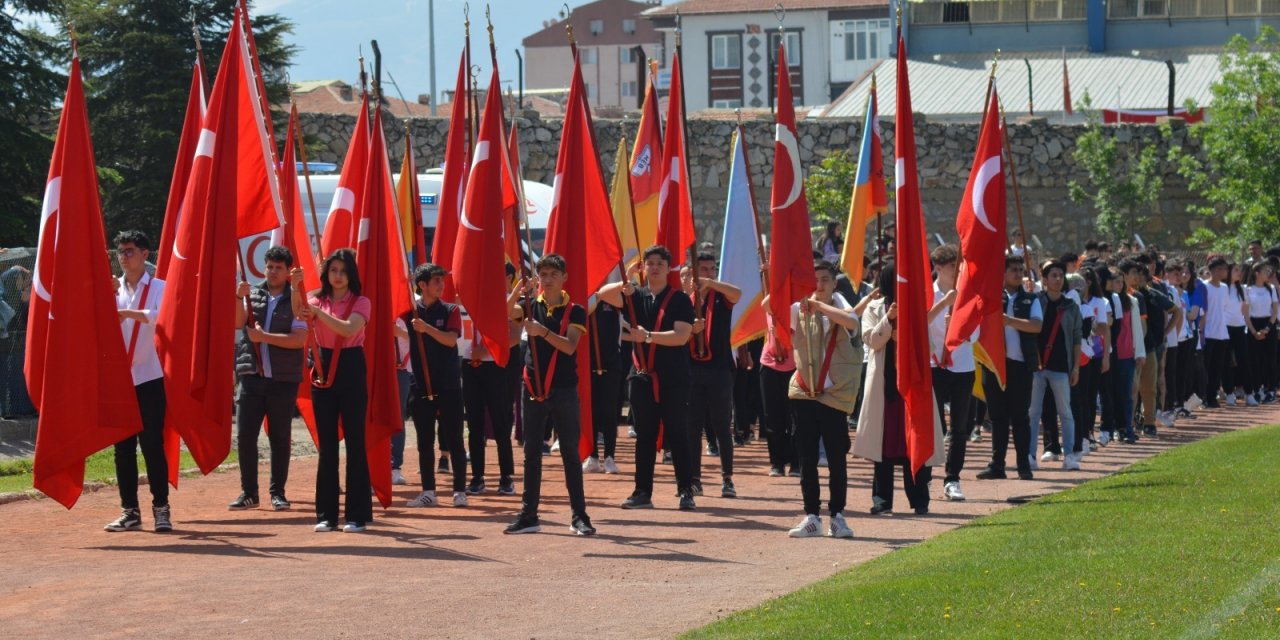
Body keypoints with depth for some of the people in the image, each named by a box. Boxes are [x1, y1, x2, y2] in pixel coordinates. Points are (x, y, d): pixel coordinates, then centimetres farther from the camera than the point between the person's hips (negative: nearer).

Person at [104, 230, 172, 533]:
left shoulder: (159, 288, 1)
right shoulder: (112, 288, 11)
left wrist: (130, 313, -24)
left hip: (149, 378, -4)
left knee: (153, 445, -3)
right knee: (123, 447, 5)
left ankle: (161, 508, 3)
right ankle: (129, 511, 10)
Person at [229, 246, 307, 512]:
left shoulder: (296, 300, 1)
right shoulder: (252, 295, 10)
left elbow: (299, 339, -10)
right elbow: (237, 322, -4)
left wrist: (264, 336, -14)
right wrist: (239, 298, -20)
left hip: (283, 379, -2)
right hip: (252, 375, 2)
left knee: (280, 437, 4)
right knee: (245, 435, -2)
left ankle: (277, 492, 12)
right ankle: (249, 492, 6)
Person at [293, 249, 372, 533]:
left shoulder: (360, 302, 0)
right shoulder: (318, 301, 8)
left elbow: (349, 328, -19)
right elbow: (299, 313, -14)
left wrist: (318, 313, -28)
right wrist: (296, 287, -32)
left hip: (351, 371, -3)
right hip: (324, 371, 3)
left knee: (355, 442, -2)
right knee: (326, 444, 5)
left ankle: (358, 515, 1)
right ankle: (326, 514, 10)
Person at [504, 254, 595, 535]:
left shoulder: (574, 311, 0)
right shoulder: (531, 306, 8)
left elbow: (570, 346, -14)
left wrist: (542, 332, -27)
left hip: (563, 389, -3)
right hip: (533, 388, 3)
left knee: (570, 453, -1)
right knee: (531, 454, 6)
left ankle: (579, 516, 2)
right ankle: (529, 515, 10)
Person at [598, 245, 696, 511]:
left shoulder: (680, 300, -2)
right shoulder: (636, 297, 11)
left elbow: (681, 336, -14)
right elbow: (603, 294, -3)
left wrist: (648, 336, -23)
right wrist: (625, 283, -20)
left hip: (673, 379, -4)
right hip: (643, 376, 4)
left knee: (678, 436, -2)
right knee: (644, 437, 7)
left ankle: (686, 492, 1)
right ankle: (643, 492, 10)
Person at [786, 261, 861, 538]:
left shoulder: (839, 308, 1)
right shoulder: (797, 310, 8)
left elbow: (851, 322, -22)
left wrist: (819, 305, -22)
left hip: (835, 394, -2)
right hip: (804, 393, 2)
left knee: (837, 458, -1)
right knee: (807, 458, 4)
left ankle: (837, 516, 7)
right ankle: (811, 516, 10)